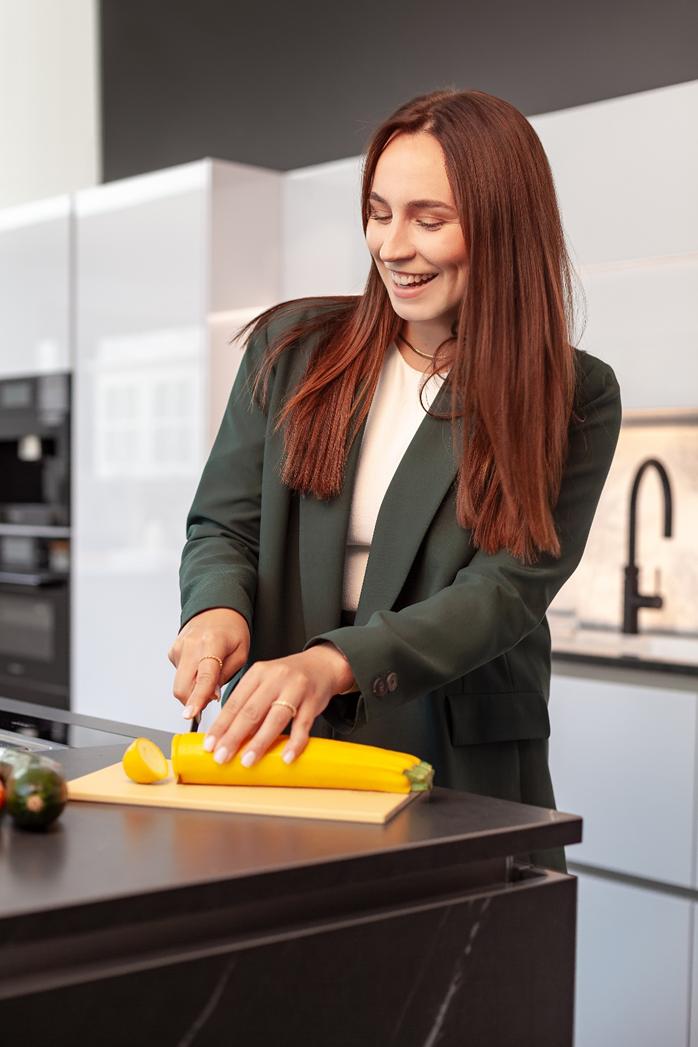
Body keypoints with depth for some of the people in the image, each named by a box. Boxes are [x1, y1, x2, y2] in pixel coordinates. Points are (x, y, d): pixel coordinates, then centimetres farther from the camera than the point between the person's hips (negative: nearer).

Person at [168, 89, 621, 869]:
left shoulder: (574, 400, 0)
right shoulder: (291, 348, 8)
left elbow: (508, 589, -10)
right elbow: (222, 523, 12)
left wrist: (334, 664, -25)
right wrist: (218, 608, -12)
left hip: (462, 773, -1)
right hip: (279, 749, 2)